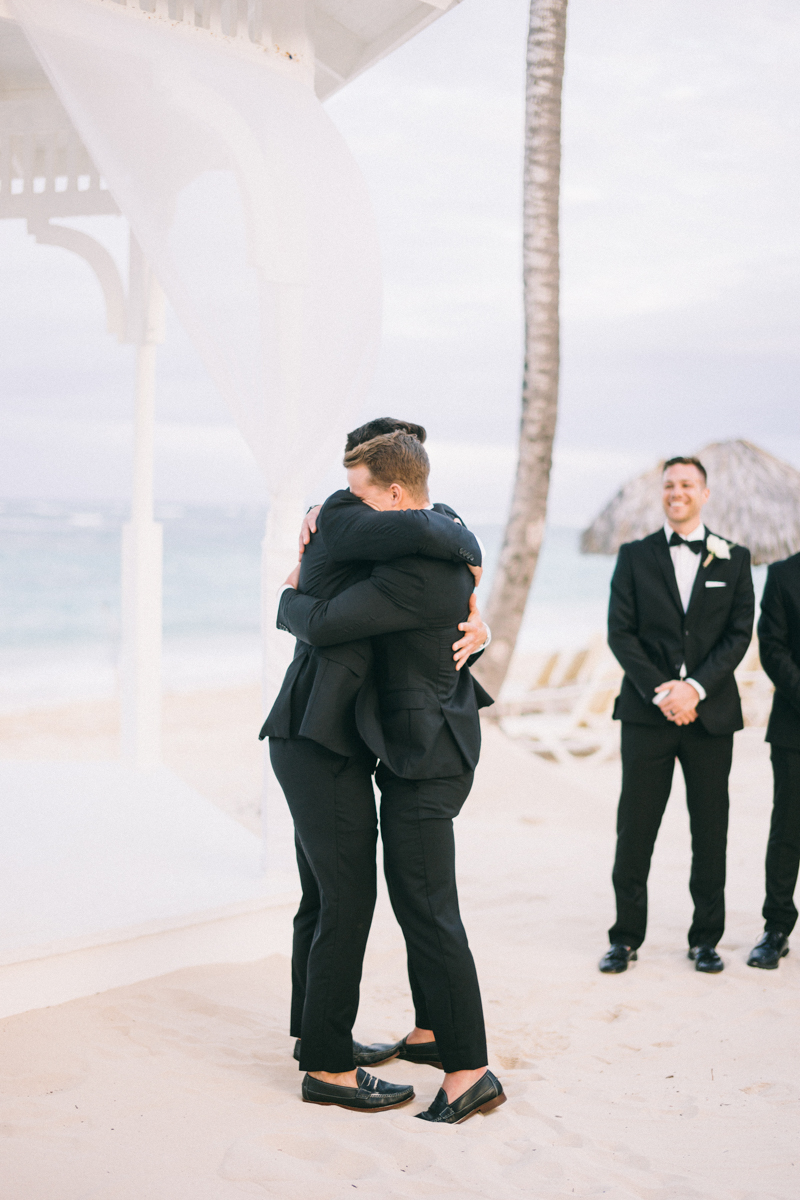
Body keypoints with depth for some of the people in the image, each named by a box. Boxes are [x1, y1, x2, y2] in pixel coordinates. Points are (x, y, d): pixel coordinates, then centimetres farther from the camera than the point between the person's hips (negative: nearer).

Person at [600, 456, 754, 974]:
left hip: (711, 712, 1)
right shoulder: (636, 556, 7)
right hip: (648, 712, 0)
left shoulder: (733, 559, 8)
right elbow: (620, 632, -1)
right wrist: (660, 692, -12)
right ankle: (626, 937, 11)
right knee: (635, 829, 1)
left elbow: (740, 634, 0)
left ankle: (706, 938, 16)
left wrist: (695, 687, -13)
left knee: (710, 830, 5)